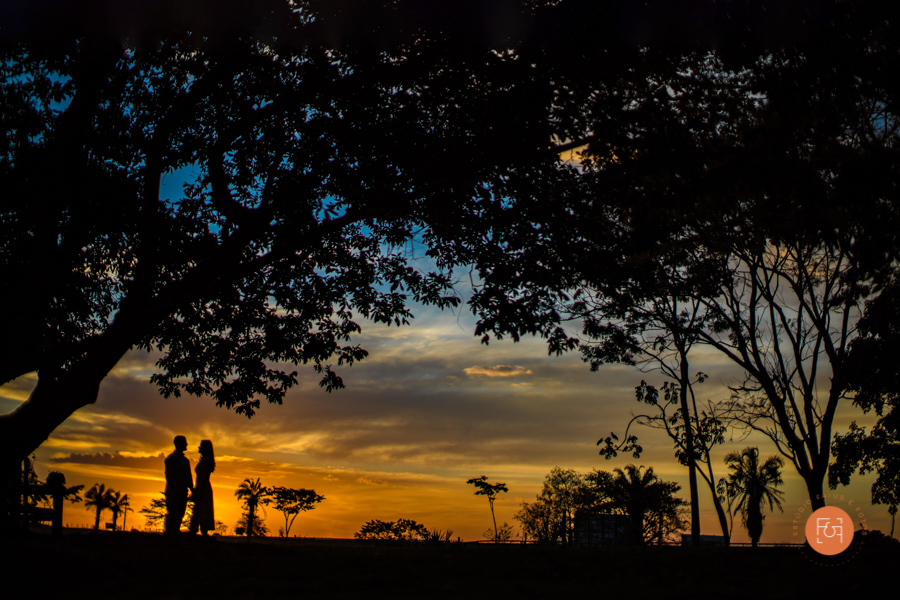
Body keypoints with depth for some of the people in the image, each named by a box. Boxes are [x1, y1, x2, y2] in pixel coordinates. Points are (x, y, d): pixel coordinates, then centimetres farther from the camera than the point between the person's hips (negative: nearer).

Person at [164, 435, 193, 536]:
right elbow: (169, 475, -11)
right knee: (172, 515, -7)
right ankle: (169, 534, -4)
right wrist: (172, 488, -21)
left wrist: (192, 489, 14)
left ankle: (175, 534, 12)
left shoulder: (185, 460, 19)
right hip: (173, 492, -7)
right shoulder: (171, 458, -3)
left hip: (183, 492, 7)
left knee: (179, 515, 7)